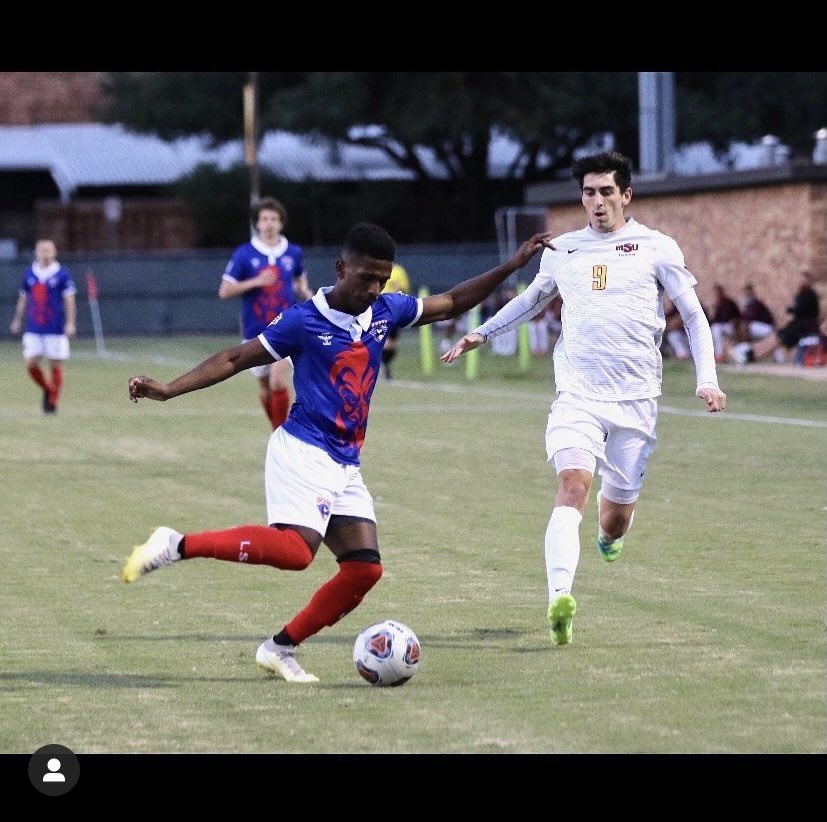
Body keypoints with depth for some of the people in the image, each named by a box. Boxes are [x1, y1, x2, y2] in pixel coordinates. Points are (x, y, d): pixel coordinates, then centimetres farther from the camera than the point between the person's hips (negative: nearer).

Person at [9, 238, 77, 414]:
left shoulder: (62, 274, -4)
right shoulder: (29, 274, 9)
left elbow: (69, 300, -7)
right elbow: (23, 298, 19)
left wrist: (70, 323, -15)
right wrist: (17, 320, 20)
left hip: (56, 329, -4)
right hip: (33, 329, 4)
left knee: (56, 365, -1)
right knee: (30, 363, -3)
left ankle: (53, 402, 10)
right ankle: (47, 390, 21)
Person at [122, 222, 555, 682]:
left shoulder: (385, 312, 11)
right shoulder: (305, 321, -6)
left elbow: (452, 303, 22)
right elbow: (235, 359, -3)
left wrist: (513, 265, 16)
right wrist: (167, 390, -10)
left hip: (346, 467, 7)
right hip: (302, 451, -7)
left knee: (365, 569, -4)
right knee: (296, 549, -30)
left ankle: (281, 649, 6)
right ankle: (178, 546, -23)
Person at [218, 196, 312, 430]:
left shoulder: (294, 253, 4)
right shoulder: (244, 254, -4)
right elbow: (224, 291, -5)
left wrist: (306, 294, 1)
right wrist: (255, 282, -17)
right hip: (256, 332, 1)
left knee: (278, 380, -20)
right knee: (265, 388, 11)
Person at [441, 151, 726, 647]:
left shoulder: (657, 248, 5)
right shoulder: (561, 251, 12)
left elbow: (694, 316, 9)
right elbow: (533, 299, 31)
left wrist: (707, 378, -3)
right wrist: (482, 334, 25)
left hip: (637, 400, 0)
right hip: (577, 395, 0)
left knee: (617, 511, 6)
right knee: (573, 484, -24)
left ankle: (609, 535, 45)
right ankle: (560, 598, -37)